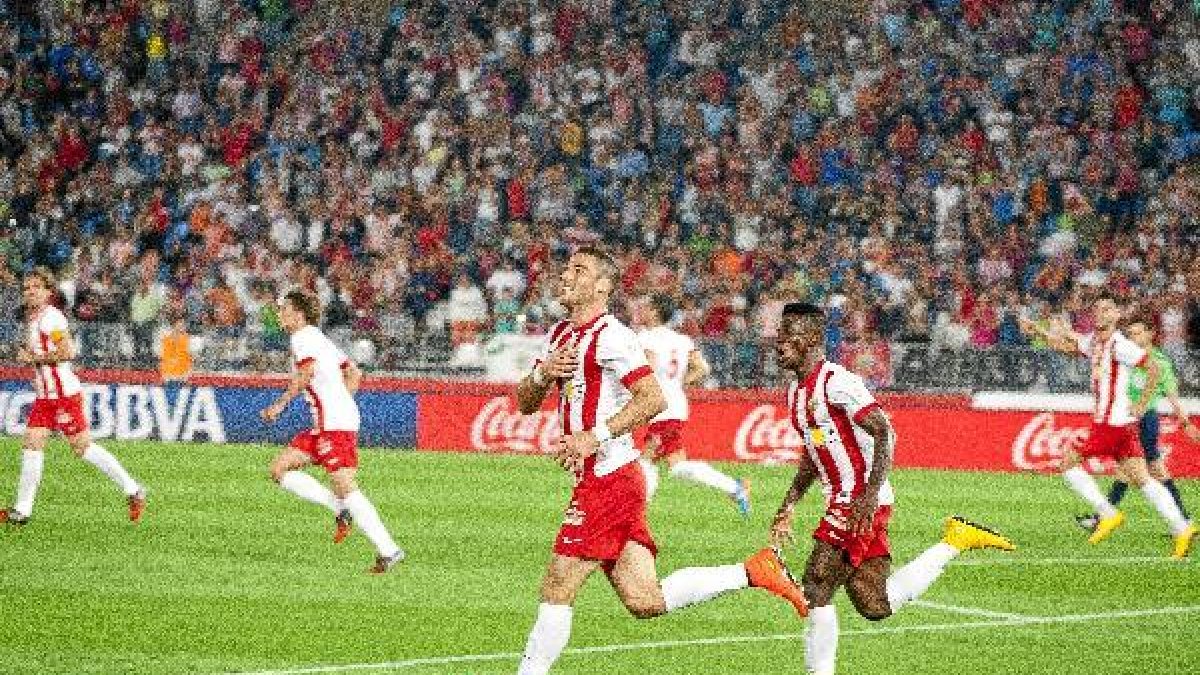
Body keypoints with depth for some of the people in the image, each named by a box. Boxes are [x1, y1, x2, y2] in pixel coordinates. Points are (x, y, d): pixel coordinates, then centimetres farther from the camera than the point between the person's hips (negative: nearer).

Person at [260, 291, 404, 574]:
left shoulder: (303, 338, -5)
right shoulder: (321, 339, 24)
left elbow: (307, 371, -22)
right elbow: (354, 374, 26)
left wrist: (279, 404, -18)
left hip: (335, 423, -10)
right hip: (325, 425, 10)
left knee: (344, 486, -14)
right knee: (279, 468, 10)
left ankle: (388, 550, -16)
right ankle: (341, 510, 4)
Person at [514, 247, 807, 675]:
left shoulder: (608, 335, -12)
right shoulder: (559, 335, 17)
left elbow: (653, 399, -20)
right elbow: (525, 404, 19)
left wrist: (595, 437, -23)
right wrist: (542, 373, -2)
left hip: (608, 478, -10)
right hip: (600, 482, 10)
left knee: (557, 589, -5)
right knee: (645, 601, 7)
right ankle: (753, 572, 11)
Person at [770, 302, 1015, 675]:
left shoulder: (835, 382, -15)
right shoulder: (796, 391, 15)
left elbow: (884, 432, -21)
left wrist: (870, 494, -30)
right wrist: (787, 507, 21)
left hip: (862, 504, -9)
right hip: (842, 502, 9)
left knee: (816, 587, -12)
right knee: (876, 607, 11)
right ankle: (955, 541, 21)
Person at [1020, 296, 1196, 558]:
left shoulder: (1119, 345, -13)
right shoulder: (1093, 342, 13)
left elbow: (1154, 369, -17)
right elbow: (1066, 345, 31)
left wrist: (1141, 405, -15)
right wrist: (1040, 331, 19)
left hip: (1112, 421, -8)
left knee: (1069, 461, -1)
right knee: (1141, 478, 4)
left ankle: (1108, 514, -1)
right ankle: (1181, 529, -2)